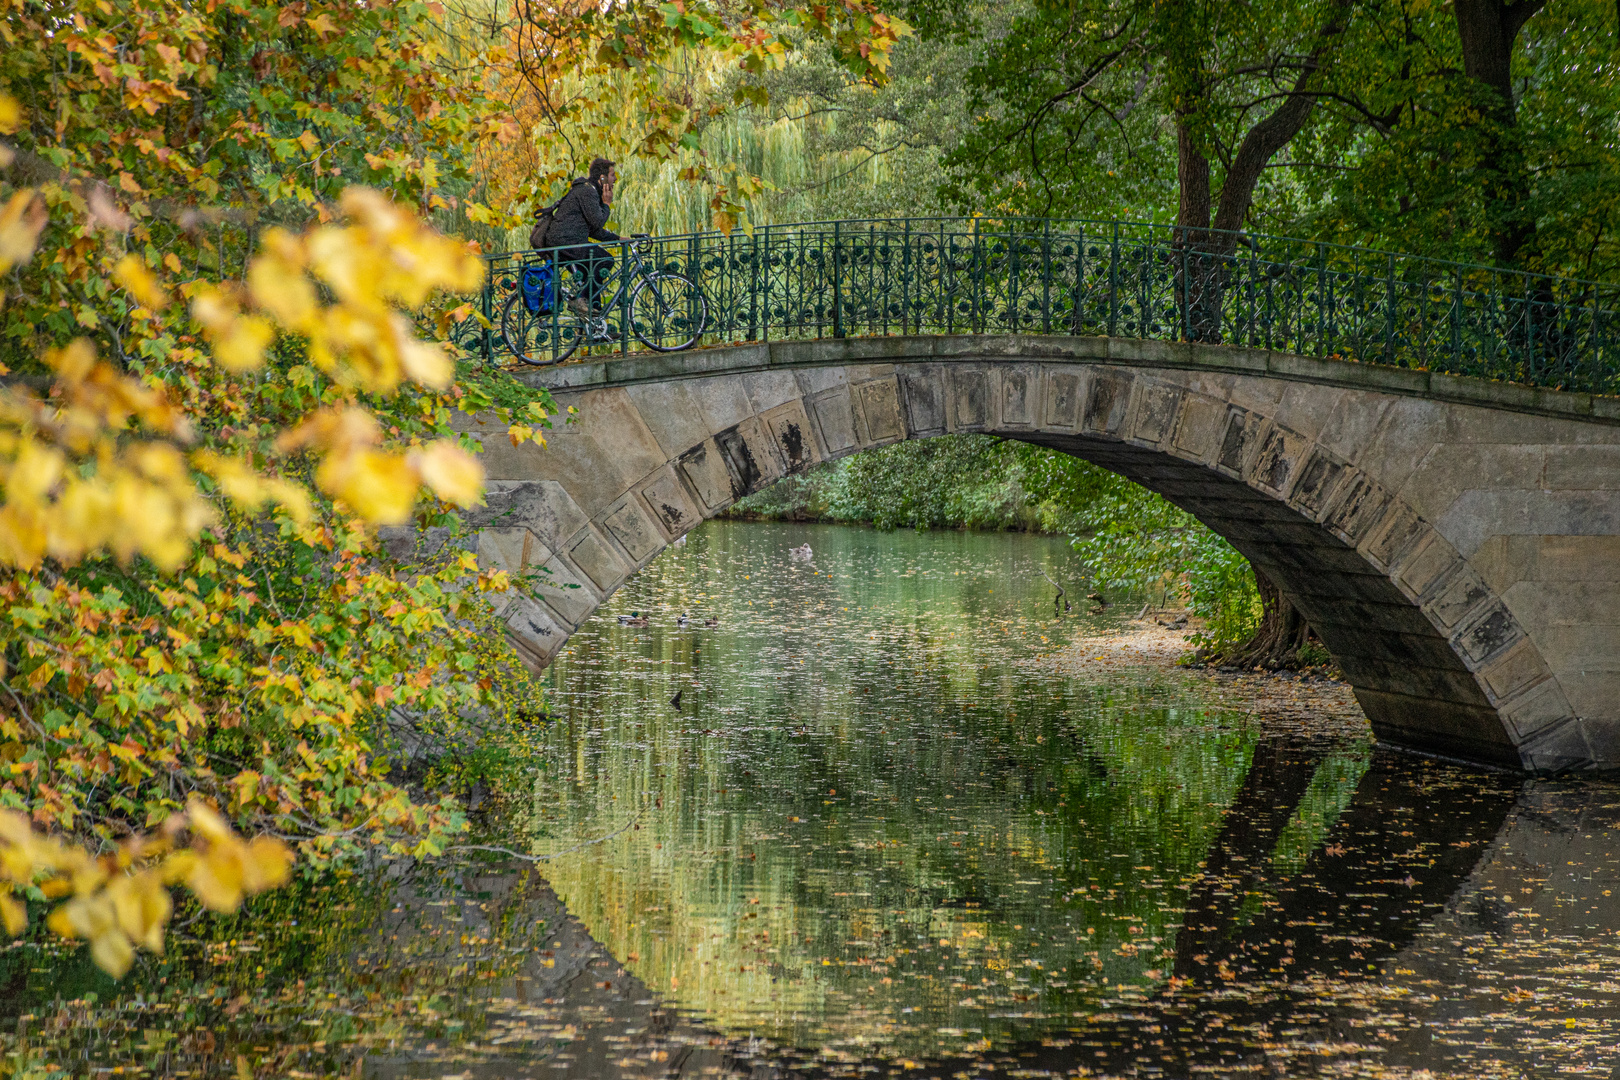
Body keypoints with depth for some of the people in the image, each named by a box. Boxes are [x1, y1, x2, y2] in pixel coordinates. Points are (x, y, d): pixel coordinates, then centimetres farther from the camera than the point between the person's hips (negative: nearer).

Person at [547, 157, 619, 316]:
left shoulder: (590, 191, 22)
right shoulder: (587, 191, -12)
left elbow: (594, 230, 25)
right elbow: (597, 223, -19)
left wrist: (616, 238, 21)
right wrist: (607, 204, -4)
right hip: (566, 242, -11)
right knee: (606, 260, -10)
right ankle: (580, 299, -10)